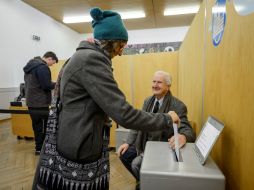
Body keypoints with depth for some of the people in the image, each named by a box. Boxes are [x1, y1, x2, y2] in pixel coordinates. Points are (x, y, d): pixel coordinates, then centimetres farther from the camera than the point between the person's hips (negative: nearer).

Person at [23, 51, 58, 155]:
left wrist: (52, 84, 14)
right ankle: (40, 148, 14)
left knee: (37, 126, 17)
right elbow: (47, 85, -22)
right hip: (40, 103, -9)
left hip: (31, 101, 10)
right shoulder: (42, 67, -17)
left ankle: (39, 146, 28)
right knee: (42, 127, 3)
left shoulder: (31, 65, 15)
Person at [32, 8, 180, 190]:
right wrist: (166, 119, -12)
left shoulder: (83, 56, 11)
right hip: (76, 159, -9)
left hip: (73, 148, 9)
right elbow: (124, 114, -26)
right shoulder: (91, 59, -20)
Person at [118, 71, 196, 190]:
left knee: (136, 164, -20)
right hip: (144, 143, 7)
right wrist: (128, 142, -4)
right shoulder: (148, 101, 1)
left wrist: (183, 137, -50)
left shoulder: (178, 106, -20)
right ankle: (141, 179, 25)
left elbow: (187, 129, -25)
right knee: (123, 155, 1)